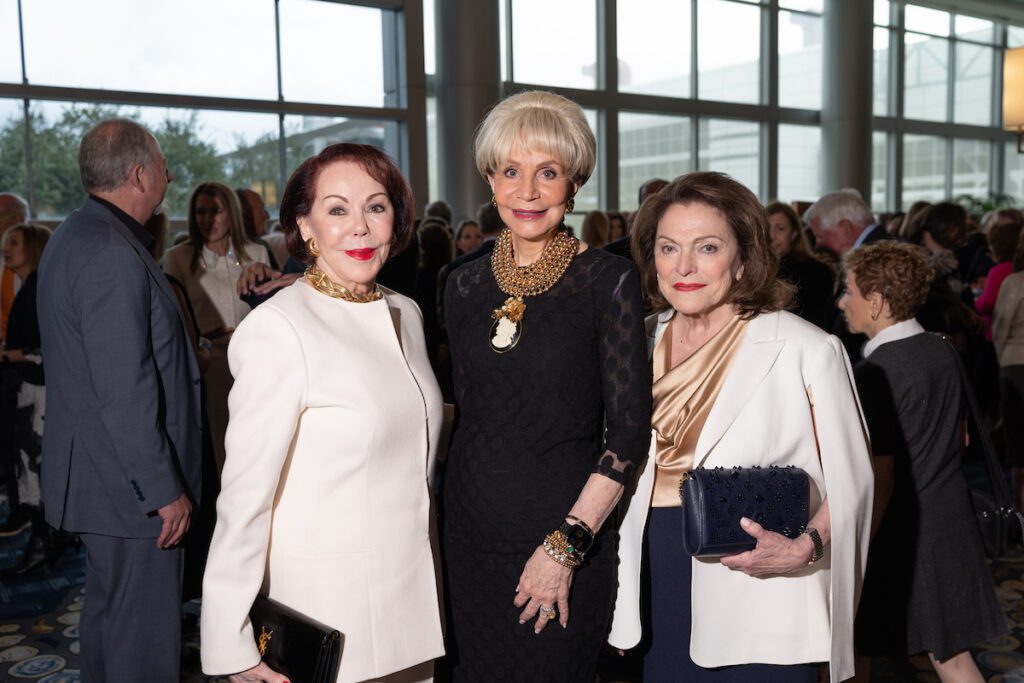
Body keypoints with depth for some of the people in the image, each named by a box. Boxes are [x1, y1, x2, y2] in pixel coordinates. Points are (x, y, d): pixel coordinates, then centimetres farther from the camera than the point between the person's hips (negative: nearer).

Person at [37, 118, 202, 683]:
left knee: (109, 611, 23)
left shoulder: (75, 237, 12)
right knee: (144, 635, 0)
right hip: (128, 486, -11)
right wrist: (164, 489, -20)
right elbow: (124, 391, -25)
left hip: (96, 477, 11)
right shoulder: (113, 254, -22)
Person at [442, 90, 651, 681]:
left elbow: (629, 433, -11)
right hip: (472, 533, 4)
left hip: (565, 540, -4)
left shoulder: (609, 281, -9)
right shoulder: (466, 285, 5)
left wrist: (566, 544, -15)